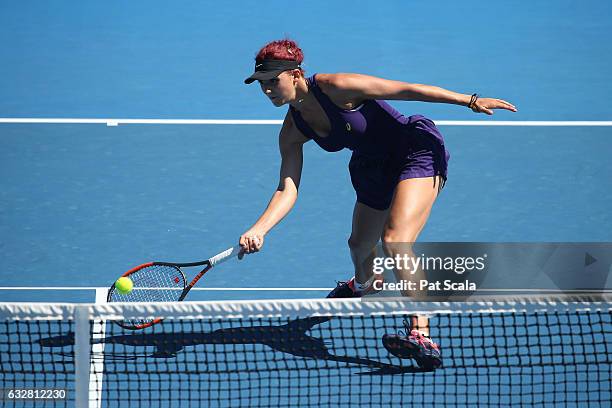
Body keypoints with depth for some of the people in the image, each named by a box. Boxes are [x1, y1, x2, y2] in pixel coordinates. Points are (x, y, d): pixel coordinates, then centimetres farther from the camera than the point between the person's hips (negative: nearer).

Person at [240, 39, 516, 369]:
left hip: (417, 152, -8)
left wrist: (471, 101, -22)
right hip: (376, 169, 8)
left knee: (394, 240, -26)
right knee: (359, 246, 23)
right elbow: (287, 189, -8)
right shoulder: (292, 131, -5)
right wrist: (259, 229, -25)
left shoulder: (336, 87, -26)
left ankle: (421, 335, -33)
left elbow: (408, 90, -22)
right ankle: (364, 284, 62)